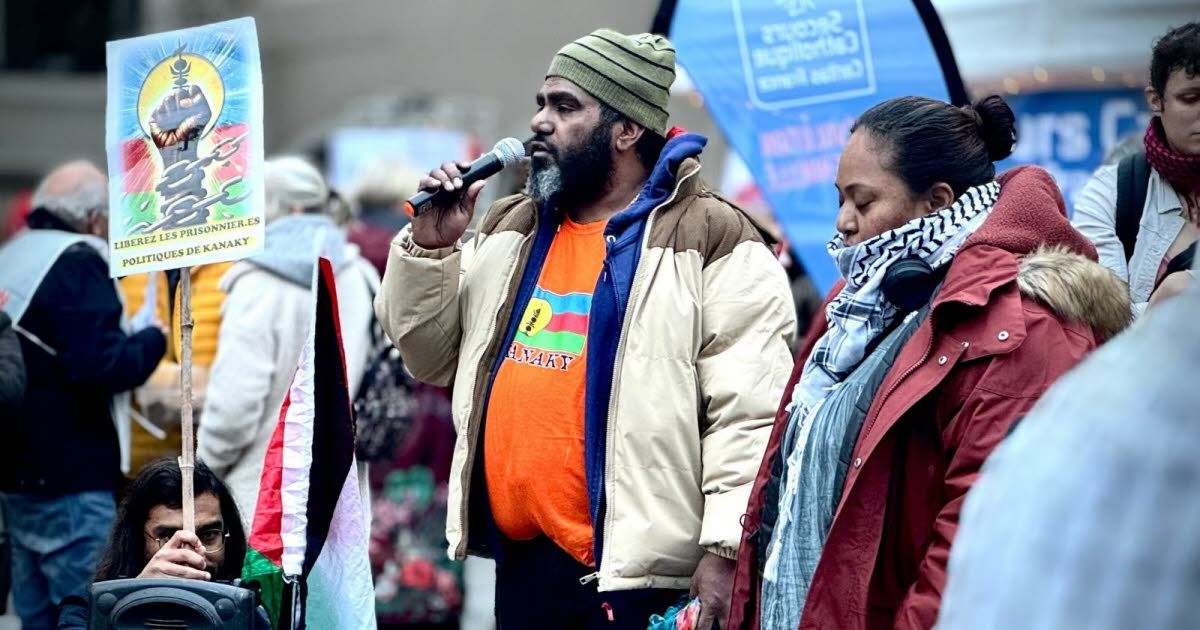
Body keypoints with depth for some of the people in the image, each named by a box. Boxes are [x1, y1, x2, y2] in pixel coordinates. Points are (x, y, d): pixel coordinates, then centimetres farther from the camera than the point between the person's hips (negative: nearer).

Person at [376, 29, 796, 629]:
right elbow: (431, 358, 22)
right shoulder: (510, 231, 16)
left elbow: (749, 416, -12)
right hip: (518, 562, 7)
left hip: (636, 571, -7)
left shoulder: (710, 241, -6)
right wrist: (428, 248, 7)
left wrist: (725, 551, -19)